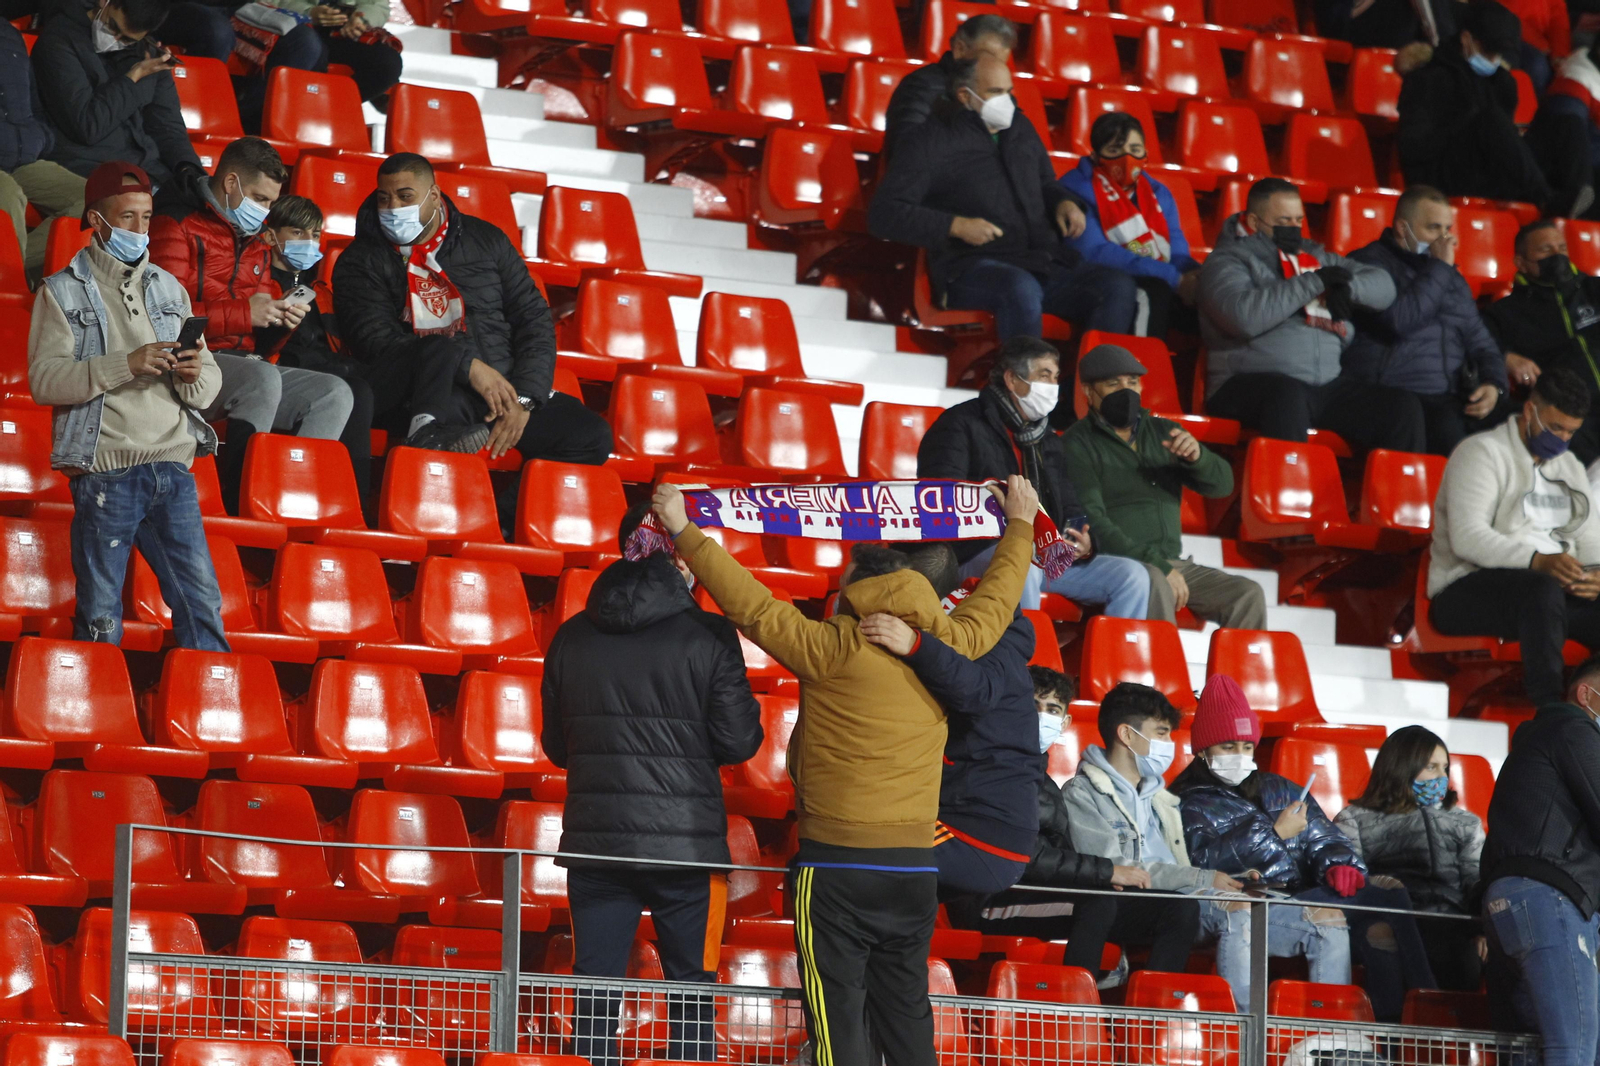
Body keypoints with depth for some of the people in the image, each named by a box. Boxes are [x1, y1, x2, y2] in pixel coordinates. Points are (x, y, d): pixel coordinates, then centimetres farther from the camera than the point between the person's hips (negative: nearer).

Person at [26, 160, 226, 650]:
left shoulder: (169, 289, 17)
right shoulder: (63, 292, 4)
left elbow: (210, 380, 14)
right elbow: (44, 379, -9)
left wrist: (193, 376, -10)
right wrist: (127, 364, -19)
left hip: (172, 467, 4)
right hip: (105, 474, -4)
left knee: (203, 606, -1)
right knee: (100, 617, -1)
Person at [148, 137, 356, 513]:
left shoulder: (256, 244, 23)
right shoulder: (176, 228, -3)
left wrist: (279, 316, 7)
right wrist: (243, 312, -16)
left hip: (243, 363, 8)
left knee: (336, 394, -12)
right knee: (263, 379, -37)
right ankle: (235, 505, -30)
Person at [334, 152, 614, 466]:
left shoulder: (485, 240, 15)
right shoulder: (361, 261, 5)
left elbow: (534, 320, 12)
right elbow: (375, 339, -10)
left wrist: (522, 400, -5)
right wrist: (469, 367, -19)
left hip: (502, 389, 5)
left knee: (591, 436, -19)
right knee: (440, 349, -38)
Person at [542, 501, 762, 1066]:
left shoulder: (571, 637, 6)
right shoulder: (708, 638, -8)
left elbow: (555, 746, 14)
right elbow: (738, 743, -7)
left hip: (594, 841, 3)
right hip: (685, 844, -3)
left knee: (595, 993, 6)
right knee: (692, 990, 5)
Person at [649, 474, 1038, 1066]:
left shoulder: (834, 647, -10)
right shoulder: (945, 646, 5)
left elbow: (753, 604, -7)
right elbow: (995, 599, 23)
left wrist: (684, 533, 2)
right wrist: (1020, 524, 40)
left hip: (837, 867, -5)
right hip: (916, 869, 5)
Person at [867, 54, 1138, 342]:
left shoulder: (1020, 128, 23)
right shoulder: (930, 142, 3)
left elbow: (1046, 185, 38)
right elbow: (883, 214, -5)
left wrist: (1064, 203, 12)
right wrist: (956, 226, -16)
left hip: (1046, 261, 6)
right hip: (972, 269, -6)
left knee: (1119, 286, -18)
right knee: (1021, 288, -40)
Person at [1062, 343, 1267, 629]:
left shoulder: (1163, 432, 19)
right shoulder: (1078, 444, 1)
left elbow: (1222, 484, 12)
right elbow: (1091, 521, -11)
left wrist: (1197, 456, -13)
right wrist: (1157, 566, -21)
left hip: (1171, 564, 6)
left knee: (1248, 595, -15)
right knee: (1156, 585, -37)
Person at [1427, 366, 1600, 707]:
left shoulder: (1568, 466, 22)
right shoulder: (1483, 453, -3)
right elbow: (1467, 537, -16)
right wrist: (1538, 561, -30)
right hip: (1467, 589, -7)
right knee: (1543, 587, -39)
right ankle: (1549, 710, -45)